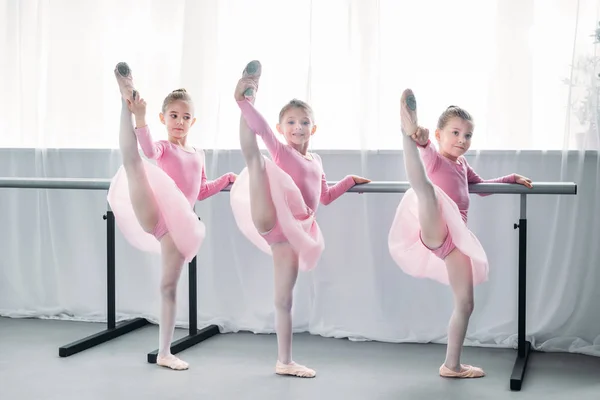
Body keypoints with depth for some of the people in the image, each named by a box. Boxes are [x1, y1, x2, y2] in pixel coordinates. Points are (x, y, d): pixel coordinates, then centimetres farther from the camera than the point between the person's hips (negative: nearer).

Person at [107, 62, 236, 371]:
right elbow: (149, 149, -21)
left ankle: (164, 353, 12)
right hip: (156, 214, -4)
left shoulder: (197, 154, 21)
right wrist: (139, 119, -37)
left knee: (169, 286, 8)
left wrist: (227, 179, 24)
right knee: (132, 162, -31)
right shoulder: (162, 147, 6)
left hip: (180, 222, 5)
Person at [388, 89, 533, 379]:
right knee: (426, 189, -39)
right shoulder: (434, 158, 2)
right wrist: (419, 138, -46)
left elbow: (481, 185, 44)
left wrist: (512, 179, 36)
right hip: (434, 231, -8)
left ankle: (452, 365, 18)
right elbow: (426, 151, -23)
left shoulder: (462, 165, 25)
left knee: (465, 304, 7)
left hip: (455, 237, 8)